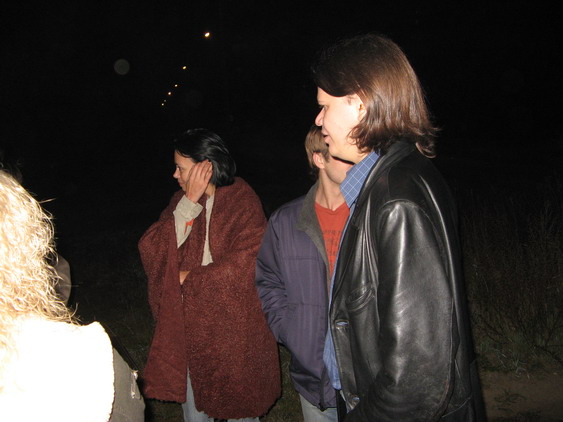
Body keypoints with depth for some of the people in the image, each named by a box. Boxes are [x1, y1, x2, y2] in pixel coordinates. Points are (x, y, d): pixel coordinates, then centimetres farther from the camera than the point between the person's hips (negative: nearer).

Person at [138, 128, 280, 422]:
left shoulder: (243, 202, -13)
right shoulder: (182, 201, 4)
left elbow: (244, 266, -20)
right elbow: (151, 249, -8)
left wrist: (188, 278, -11)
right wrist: (190, 201, -16)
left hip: (232, 326, -4)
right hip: (189, 323, 5)